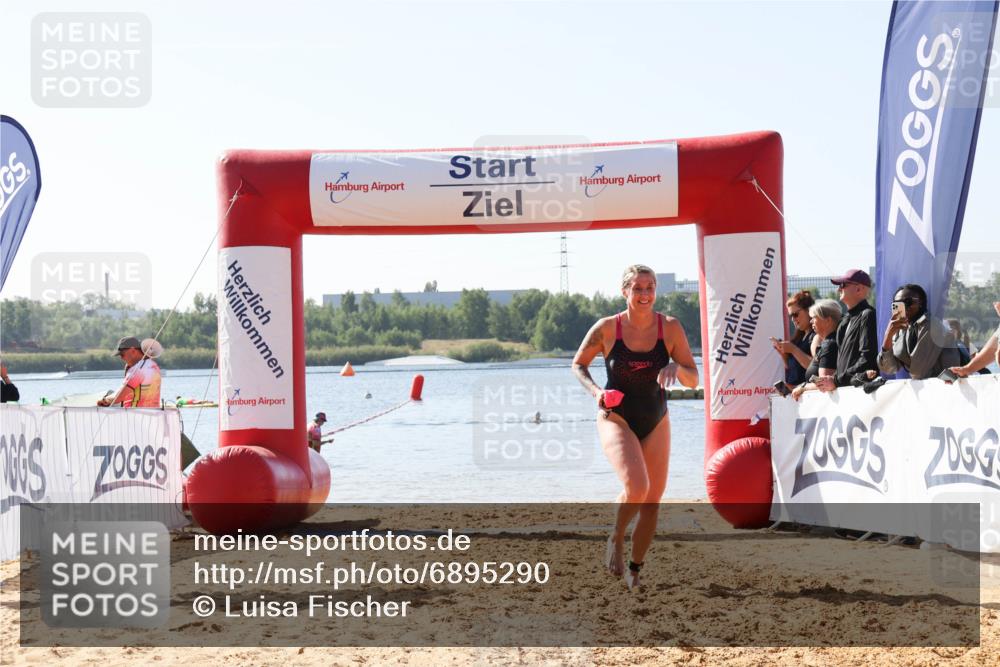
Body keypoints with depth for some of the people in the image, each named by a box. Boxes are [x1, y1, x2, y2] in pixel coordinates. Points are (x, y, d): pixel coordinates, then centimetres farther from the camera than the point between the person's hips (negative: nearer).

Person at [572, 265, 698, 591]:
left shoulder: (670, 328, -6)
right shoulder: (606, 328, -11)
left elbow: (693, 380, -3)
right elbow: (578, 364, 4)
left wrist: (676, 367, -24)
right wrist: (595, 391, -14)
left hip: (656, 422, 3)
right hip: (616, 418, -3)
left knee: (652, 500, 6)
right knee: (636, 486, -26)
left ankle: (635, 570, 26)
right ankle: (615, 539, 3)